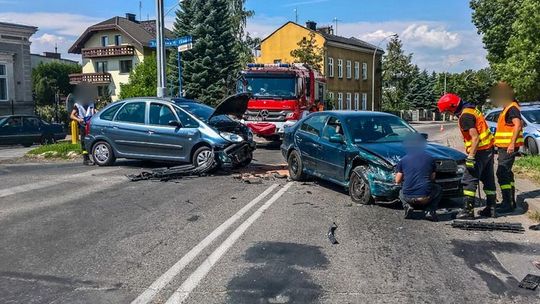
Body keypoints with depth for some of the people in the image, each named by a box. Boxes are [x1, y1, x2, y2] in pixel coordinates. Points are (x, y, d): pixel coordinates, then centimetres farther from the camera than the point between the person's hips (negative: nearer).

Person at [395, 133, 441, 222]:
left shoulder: (403, 160, 7)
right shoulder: (430, 158, 8)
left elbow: (397, 181, 9)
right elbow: (432, 178, 16)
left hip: (408, 197, 1)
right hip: (426, 196, -1)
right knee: (438, 189, 30)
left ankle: (407, 206, 5)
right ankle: (430, 211, 10)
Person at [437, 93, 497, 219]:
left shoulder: (465, 116, -19)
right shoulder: (471, 109, 12)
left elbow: (475, 138, -24)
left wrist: (470, 157, -23)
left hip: (480, 151, -10)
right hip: (488, 148, 10)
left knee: (469, 180, -5)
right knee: (488, 180, 15)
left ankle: (468, 210, -3)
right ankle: (491, 209, 23)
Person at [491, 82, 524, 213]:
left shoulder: (512, 108, -12)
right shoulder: (507, 108, 19)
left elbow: (518, 125, -24)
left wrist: (512, 143, -31)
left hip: (508, 147, -11)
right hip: (505, 147, 11)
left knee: (502, 174, -12)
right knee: (507, 174, 15)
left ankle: (508, 204, -11)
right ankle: (510, 201, 23)